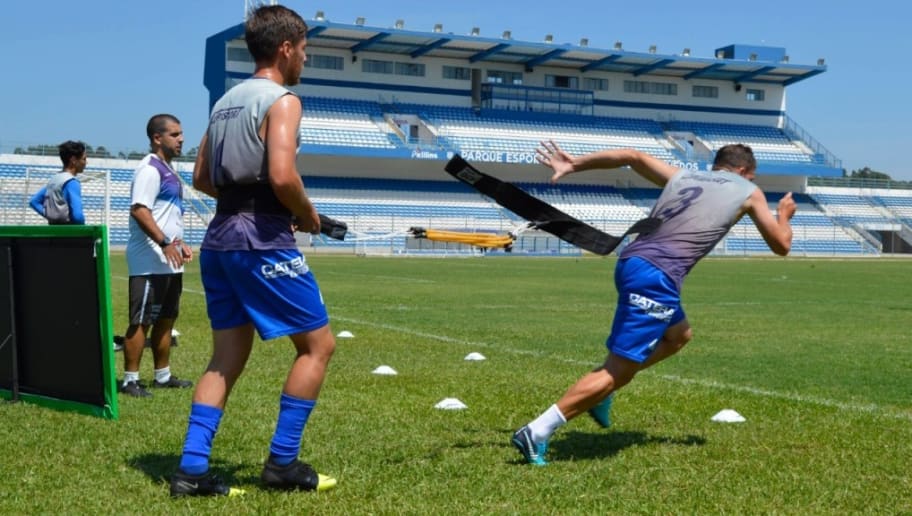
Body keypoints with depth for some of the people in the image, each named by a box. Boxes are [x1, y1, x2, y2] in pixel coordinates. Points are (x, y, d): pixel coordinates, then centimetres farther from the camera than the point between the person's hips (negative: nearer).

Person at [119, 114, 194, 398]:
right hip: (150, 262, -10)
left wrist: (180, 244, 20)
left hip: (169, 263, 10)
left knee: (165, 320, 14)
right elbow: (139, 210, -22)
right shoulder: (150, 169, -12)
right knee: (141, 321, -5)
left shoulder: (168, 170, 18)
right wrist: (165, 243, -25)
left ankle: (163, 375, 22)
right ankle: (131, 380, -1)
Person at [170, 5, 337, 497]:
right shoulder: (282, 100, -9)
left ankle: (191, 467, 5)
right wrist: (307, 212, -5)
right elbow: (281, 176, -22)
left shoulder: (226, 101, 17)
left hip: (219, 237, 8)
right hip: (262, 239, -8)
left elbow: (202, 178, 20)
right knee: (317, 343, 4)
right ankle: (282, 462, 4)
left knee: (228, 356, 11)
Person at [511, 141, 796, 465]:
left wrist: (574, 164, 20)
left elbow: (633, 156, 22)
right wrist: (784, 216, 40)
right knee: (619, 371, -5)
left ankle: (600, 393, 19)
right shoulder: (749, 193, 13)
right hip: (657, 277, -8)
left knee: (679, 335, 29)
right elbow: (781, 246, 20)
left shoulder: (681, 177, 25)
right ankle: (536, 433, -12)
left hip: (631, 261, 8)